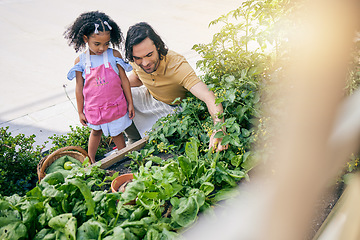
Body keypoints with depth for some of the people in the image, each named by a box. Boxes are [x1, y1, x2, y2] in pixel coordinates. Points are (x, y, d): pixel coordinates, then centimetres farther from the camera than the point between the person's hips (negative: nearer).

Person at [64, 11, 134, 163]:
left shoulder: (114, 55, -10)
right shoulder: (80, 61, -9)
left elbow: (124, 80, -2)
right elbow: (79, 88, -1)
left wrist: (130, 103, 2)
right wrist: (80, 112, 4)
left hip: (116, 105, 0)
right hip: (93, 108, 1)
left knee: (117, 133, 15)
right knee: (96, 132, 19)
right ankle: (91, 162, 39)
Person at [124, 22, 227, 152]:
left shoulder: (177, 65, -39)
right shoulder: (137, 60, -21)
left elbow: (209, 97, -51)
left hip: (171, 107, -5)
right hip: (148, 96, 5)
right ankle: (134, 140, 19)